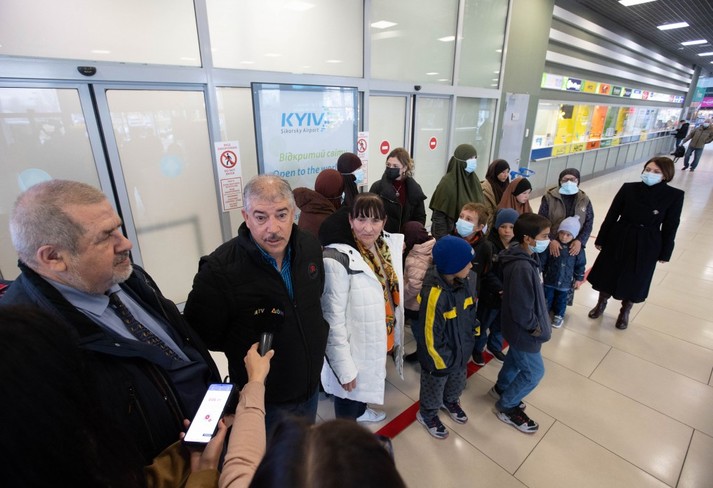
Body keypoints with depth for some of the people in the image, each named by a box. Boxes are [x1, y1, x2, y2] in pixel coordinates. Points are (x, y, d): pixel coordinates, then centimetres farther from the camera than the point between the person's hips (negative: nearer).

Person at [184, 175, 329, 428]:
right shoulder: (219, 269, -28)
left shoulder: (311, 247, -10)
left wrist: (315, 336, 4)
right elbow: (201, 336, -16)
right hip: (263, 401, -5)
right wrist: (248, 349, -9)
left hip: (311, 387, 5)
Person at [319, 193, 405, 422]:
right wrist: (344, 367, -20)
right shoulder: (338, 259, -26)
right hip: (354, 348, -7)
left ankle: (361, 412, 61)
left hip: (381, 340, 7)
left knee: (364, 389, 32)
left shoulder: (388, 245, -5)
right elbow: (333, 319, -23)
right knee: (348, 399, 17)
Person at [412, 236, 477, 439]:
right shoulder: (434, 294, -37)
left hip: (461, 349, 7)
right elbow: (430, 335, -26)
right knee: (434, 387, 21)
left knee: (458, 381, 32)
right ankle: (427, 415, 50)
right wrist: (442, 361, -13)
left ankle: (450, 402, 62)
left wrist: (470, 337, 11)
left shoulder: (468, 279, -15)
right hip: (439, 355, -6)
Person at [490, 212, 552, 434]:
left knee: (516, 358, 28)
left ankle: (501, 388, 51)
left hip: (518, 326, 9)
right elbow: (521, 308, -29)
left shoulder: (525, 257, -2)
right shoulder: (522, 267, -34)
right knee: (534, 372, 9)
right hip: (523, 330, -9)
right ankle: (506, 407, 28)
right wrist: (535, 327, -14)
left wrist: (536, 322, 12)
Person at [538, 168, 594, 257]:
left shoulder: (584, 200, 2)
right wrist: (551, 240, -20)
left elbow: (589, 223, 3)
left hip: (574, 246, 2)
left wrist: (580, 241, -12)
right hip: (551, 245, -2)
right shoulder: (549, 197, -8)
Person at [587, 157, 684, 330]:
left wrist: (665, 252, 1)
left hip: (647, 245, 0)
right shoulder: (628, 188, -9)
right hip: (619, 238, 1)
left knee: (635, 279, 13)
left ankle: (624, 312, 37)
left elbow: (670, 226, -2)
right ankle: (601, 304, 38)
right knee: (608, 273, 14)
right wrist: (601, 239, 0)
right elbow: (612, 215, -3)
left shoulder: (674, 196, -9)